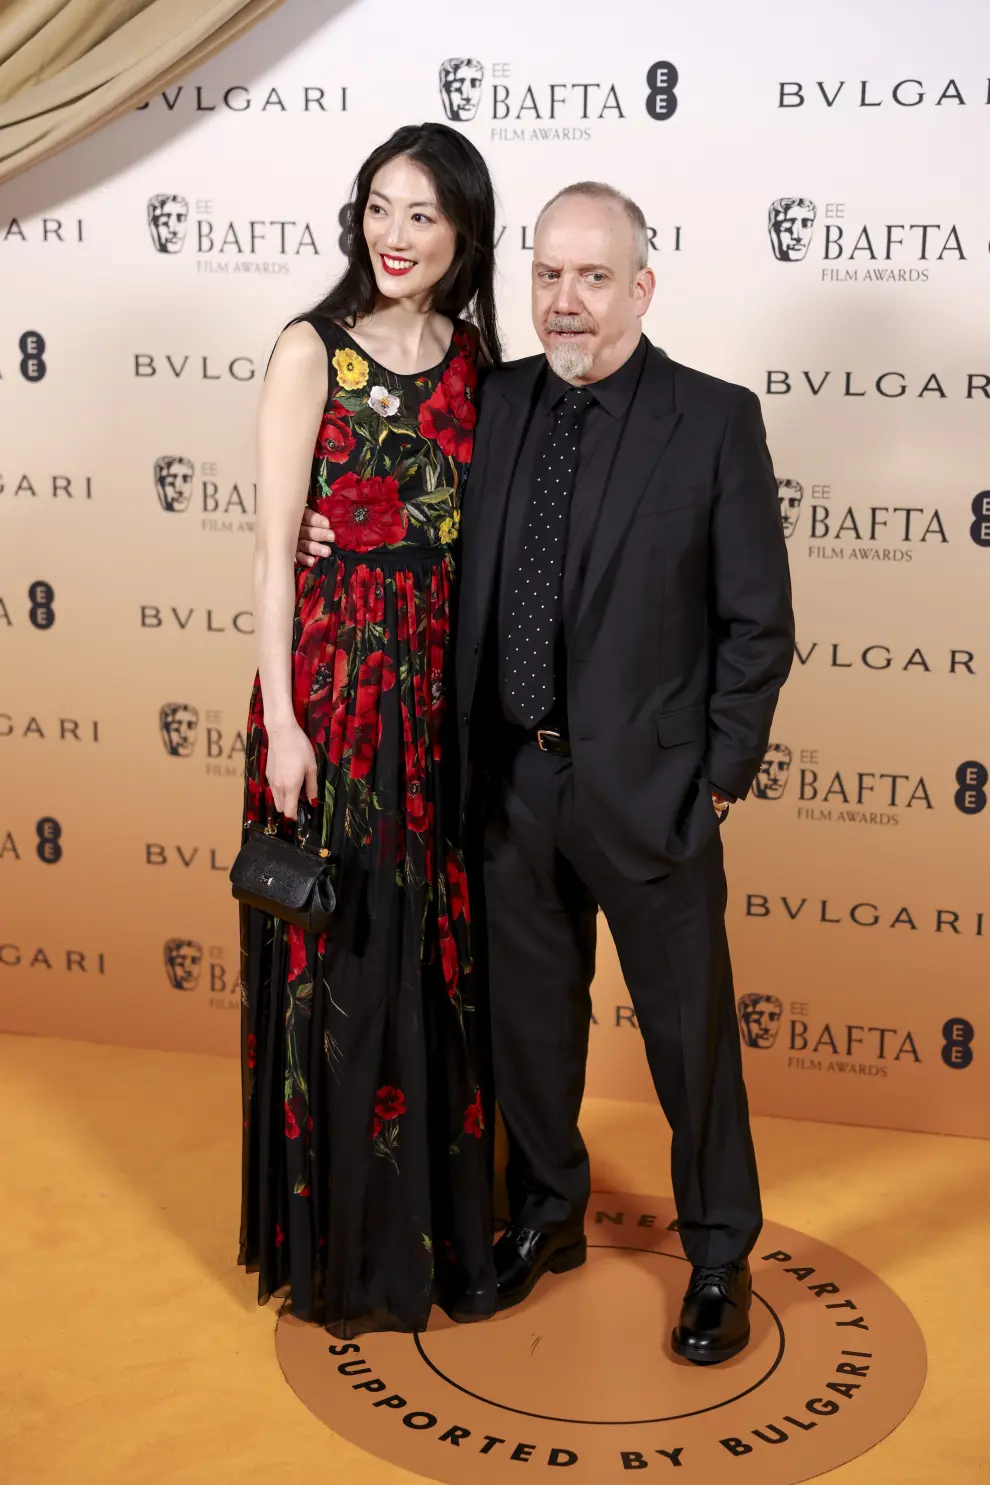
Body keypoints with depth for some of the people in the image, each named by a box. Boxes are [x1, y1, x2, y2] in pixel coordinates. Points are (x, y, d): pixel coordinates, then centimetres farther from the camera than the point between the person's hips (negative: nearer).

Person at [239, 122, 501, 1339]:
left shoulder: (475, 359, 8)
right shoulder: (312, 350, -6)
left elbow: (480, 544, 11)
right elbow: (273, 548, -9)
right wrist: (281, 722, -14)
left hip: (441, 692, 5)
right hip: (332, 689, -4)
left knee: (441, 964, 12)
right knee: (337, 972, 5)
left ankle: (441, 1222, 31)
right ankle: (339, 1250, 23)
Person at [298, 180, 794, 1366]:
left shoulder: (715, 420, -8)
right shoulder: (491, 402, 4)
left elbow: (758, 622, -7)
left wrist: (720, 775, -9)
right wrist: (330, 531, 1)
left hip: (648, 786, -4)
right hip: (512, 780, 4)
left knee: (690, 1031, 10)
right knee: (528, 1017, 18)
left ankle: (719, 1258, 31)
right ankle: (547, 1215, 41)